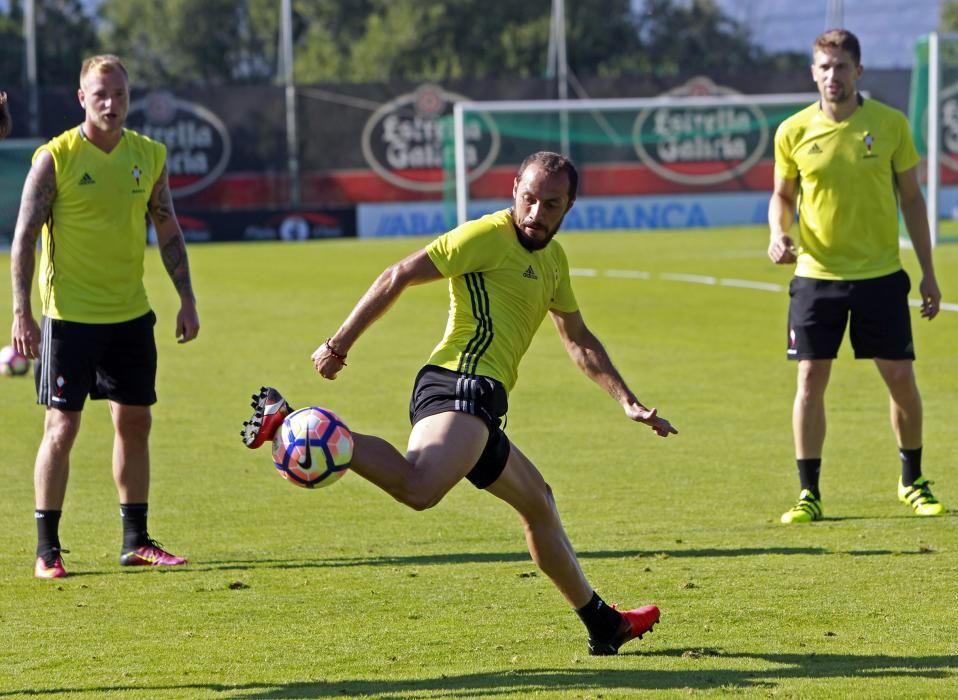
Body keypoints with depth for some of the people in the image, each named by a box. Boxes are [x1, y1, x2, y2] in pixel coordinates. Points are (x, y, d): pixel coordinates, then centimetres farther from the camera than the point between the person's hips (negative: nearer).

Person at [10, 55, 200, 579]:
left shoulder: (149, 156, 5)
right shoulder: (54, 158, -9)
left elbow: (168, 232, 13)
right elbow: (24, 237, -8)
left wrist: (186, 300, 7)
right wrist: (21, 314, -13)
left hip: (131, 316, 5)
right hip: (69, 316, -5)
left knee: (134, 423, 8)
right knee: (62, 427, -6)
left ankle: (136, 541, 17)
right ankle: (47, 549, 1)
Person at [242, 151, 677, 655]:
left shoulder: (552, 259, 23)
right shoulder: (487, 236, -5)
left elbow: (579, 341, 32)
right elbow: (398, 277, -8)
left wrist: (628, 403, 25)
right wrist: (340, 344, -11)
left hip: (479, 409, 10)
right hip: (462, 382, -10)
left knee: (538, 503, 25)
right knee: (418, 487, -38)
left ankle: (603, 626, 39)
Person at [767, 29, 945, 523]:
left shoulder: (890, 124, -2)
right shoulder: (794, 131, -2)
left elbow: (911, 197, 5)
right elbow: (782, 195, 11)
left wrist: (928, 273, 4)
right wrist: (779, 233, -11)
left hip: (880, 274, 0)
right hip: (816, 274, 0)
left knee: (901, 378, 2)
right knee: (811, 381, -3)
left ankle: (913, 483, 21)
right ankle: (809, 493, 6)